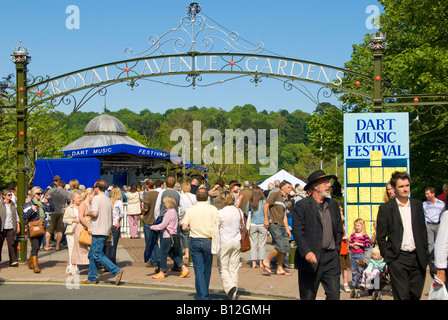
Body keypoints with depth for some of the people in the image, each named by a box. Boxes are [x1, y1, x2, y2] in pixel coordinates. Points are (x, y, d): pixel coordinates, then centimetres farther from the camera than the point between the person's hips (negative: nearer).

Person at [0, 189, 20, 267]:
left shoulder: (13, 204, 11)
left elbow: (16, 216, 17)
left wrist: (18, 226, 12)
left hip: (11, 228, 3)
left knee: (11, 244, -4)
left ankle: (13, 261, -5)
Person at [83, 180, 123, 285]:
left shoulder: (96, 198, -10)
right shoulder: (108, 199, 16)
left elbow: (95, 213, -23)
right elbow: (111, 216, 19)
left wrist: (88, 213, -2)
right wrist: (110, 229, 26)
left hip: (98, 231, -9)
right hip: (106, 231, 9)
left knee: (98, 255, -8)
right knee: (92, 254, 15)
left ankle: (116, 271, -18)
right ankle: (92, 278, 17)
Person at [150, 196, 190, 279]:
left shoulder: (169, 212, -17)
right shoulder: (174, 211, 12)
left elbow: (162, 225, -16)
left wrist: (153, 227, -3)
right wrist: (157, 227, 17)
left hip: (167, 236, -9)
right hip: (173, 235, 9)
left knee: (163, 254, 1)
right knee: (173, 254, 14)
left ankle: (161, 273, 8)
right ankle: (184, 269, 9)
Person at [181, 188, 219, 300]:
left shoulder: (190, 210, -2)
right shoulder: (213, 209, -4)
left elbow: (184, 227, -5)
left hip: (194, 241, 0)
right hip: (208, 241, 0)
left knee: (198, 269, 3)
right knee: (207, 269, 14)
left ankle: (202, 295, -3)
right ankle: (204, 293, 27)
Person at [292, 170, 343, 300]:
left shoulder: (333, 204, 12)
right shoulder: (301, 206, -6)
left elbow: (339, 230, 21)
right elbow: (297, 232, -14)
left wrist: (336, 249, 13)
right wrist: (306, 252, -26)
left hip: (331, 259, 4)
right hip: (310, 259, -4)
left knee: (334, 295, -1)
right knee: (308, 297, 5)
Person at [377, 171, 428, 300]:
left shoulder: (418, 205, 10)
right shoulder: (385, 208, -2)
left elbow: (423, 230, 15)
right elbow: (380, 236, 1)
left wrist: (424, 252, 9)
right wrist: (386, 255, -4)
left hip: (417, 258, 4)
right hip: (398, 259, -4)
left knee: (416, 294, 10)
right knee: (402, 296, -4)